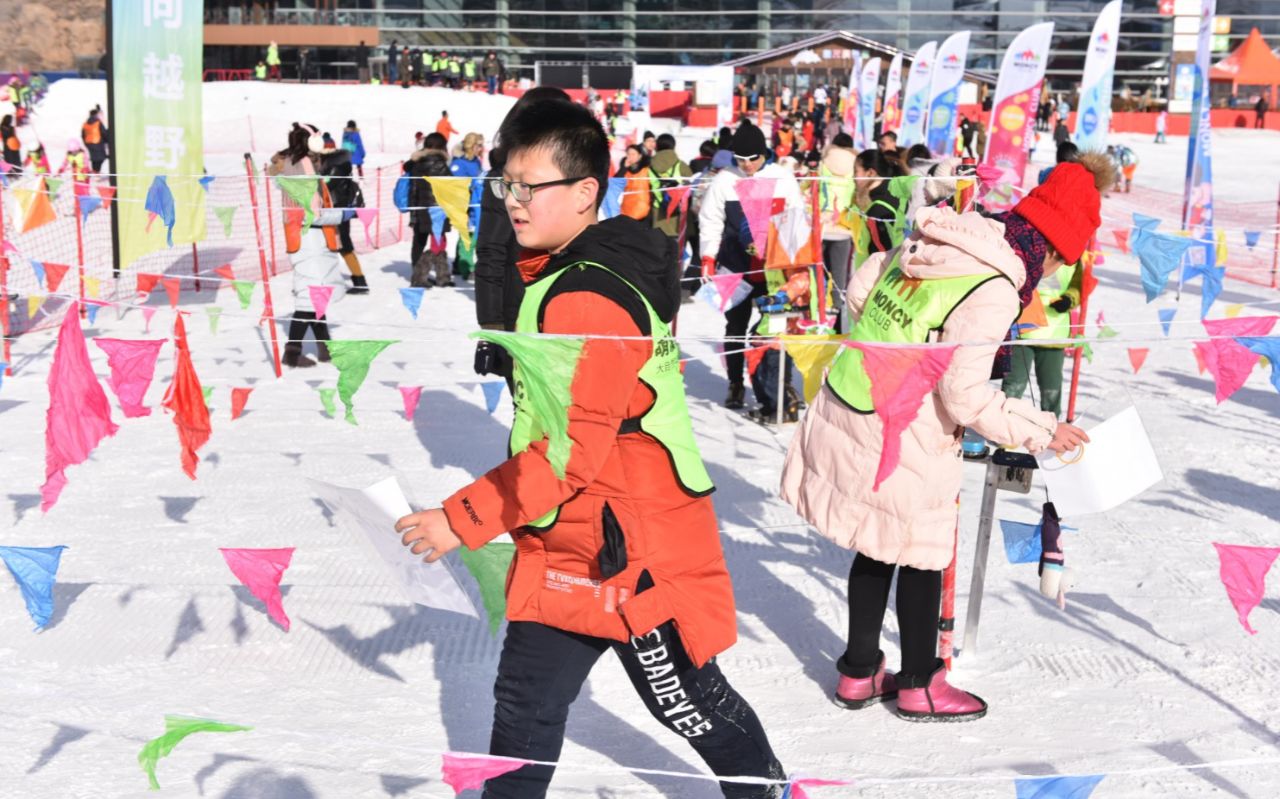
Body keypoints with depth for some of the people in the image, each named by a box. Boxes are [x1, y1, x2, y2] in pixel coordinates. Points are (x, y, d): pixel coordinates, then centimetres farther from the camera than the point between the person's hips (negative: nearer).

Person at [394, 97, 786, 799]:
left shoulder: (588, 299, -24)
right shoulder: (559, 278, 9)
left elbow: (569, 449, -27)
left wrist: (463, 518, -21)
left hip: (632, 551, -9)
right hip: (566, 546, 9)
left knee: (687, 700, 11)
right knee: (524, 701, 14)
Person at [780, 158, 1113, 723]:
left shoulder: (928, 243, 3)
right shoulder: (993, 293, -20)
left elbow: (859, 290, 16)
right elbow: (966, 396, -21)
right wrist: (1043, 433, -11)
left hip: (845, 413, 8)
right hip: (903, 447, -8)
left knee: (877, 551, 21)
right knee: (922, 558, 12)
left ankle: (859, 674, 33)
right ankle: (920, 686, 28)